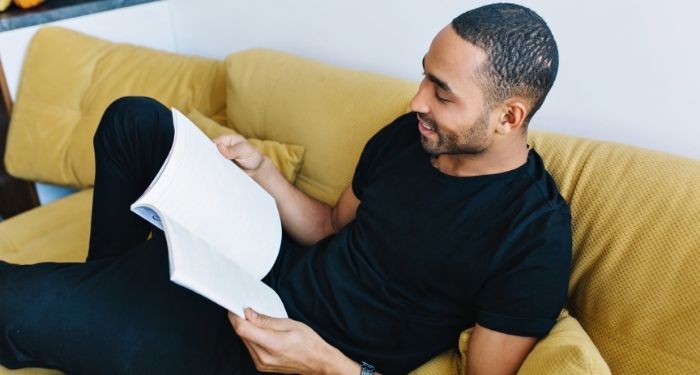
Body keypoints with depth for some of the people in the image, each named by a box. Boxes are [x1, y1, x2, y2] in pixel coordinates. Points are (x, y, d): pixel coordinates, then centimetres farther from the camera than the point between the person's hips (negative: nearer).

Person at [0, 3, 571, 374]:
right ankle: (104, 284, 26)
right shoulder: (407, 134, -2)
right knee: (133, 119, 7)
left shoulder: (536, 239, -22)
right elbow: (331, 229, 10)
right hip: (275, 271, 7)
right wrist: (259, 168, -5)